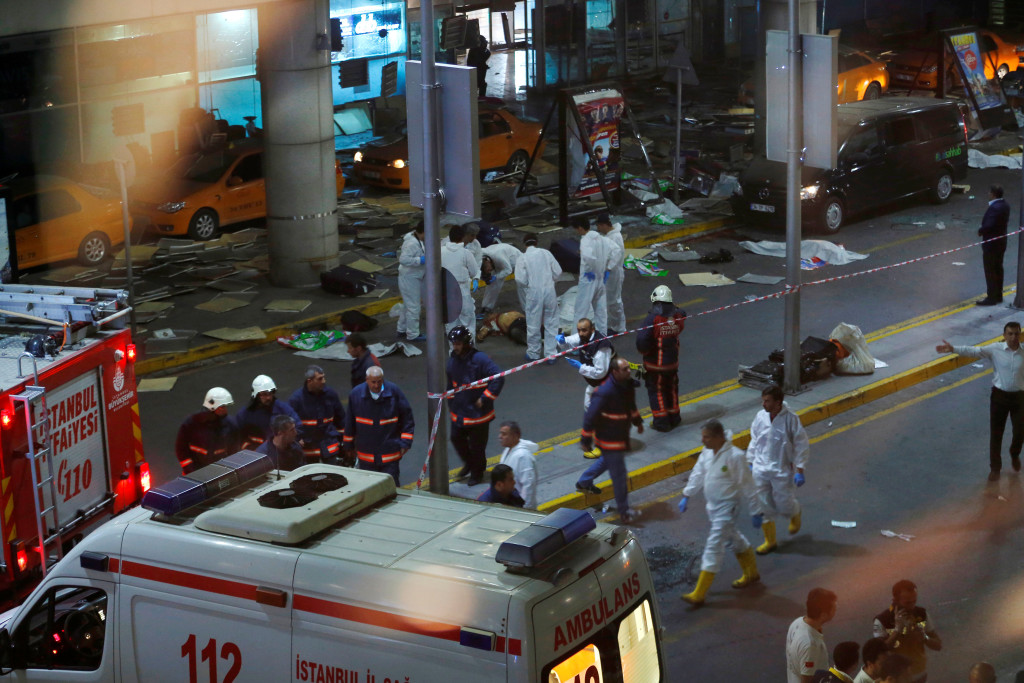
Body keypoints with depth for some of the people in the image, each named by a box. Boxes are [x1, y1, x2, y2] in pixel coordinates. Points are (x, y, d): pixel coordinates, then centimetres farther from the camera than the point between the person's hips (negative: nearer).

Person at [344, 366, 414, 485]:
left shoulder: (394, 392, -10)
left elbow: (407, 418, -1)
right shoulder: (356, 394, -6)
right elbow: (350, 423, 6)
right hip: (366, 456, 2)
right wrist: (349, 446, 12)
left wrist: (405, 443, -4)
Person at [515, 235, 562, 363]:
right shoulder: (546, 253, 0)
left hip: (534, 292, -2)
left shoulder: (523, 258, -7)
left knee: (533, 325, 11)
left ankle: (533, 353, 23)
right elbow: (557, 272, 1)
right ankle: (551, 354, 12)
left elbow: (520, 280, -11)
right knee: (551, 324, 10)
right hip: (549, 290, 2)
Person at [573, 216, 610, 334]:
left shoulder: (585, 240, -20)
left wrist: (591, 270, -22)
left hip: (588, 279, -7)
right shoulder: (601, 238, 4)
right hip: (601, 279, 7)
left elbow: (588, 256, -39)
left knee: (581, 311, 2)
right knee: (601, 310, 16)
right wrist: (604, 269, 9)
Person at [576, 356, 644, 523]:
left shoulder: (628, 385, -4)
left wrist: (638, 422, 27)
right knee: (619, 476, -2)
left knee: (607, 461, 32)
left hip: (621, 435, 9)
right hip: (609, 439, -9)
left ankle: (584, 482, 54)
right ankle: (624, 512, 8)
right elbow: (591, 416, -25)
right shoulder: (606, 392, -31)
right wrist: (585, 439, -20)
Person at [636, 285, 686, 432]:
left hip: (655, 364, -4)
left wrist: (644, 351, -6)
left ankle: (661, 421, 16)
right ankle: (673, 418, 33)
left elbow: (642, 340, -26)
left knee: (656, 391, 11)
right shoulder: (677, 316, -11)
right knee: (671, 389, 22)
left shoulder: (652, 319, -24)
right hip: (672, 362, 4)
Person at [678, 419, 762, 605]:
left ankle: (699, 595, -5)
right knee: (733, 539, 24)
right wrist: (686, 495, 6)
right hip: (712, 506, 8)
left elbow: (747, 486, -17)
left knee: (713, 548, -7)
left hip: (726, 508, -8)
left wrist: (755, 512, -11)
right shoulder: (707, 452, -2)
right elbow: (698, 474, 12)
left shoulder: (735, 456, -24)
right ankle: (751, 574, 45)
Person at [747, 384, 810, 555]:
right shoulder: (760, 417, -4)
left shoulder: (791, 419, -15)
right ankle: (770, 541, 22)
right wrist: (750, 463, 12)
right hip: (761, 469, 4)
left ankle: (795, 513, 42)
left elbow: (802, 445, -9)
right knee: (763, 506, 7)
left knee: (784, 505, 5)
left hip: (782, 470, -4)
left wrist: (799, 470, -12)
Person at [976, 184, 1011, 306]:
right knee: (998, 269, 17)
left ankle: (991, 298, 1)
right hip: (1001, 243, 10)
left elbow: (988, 225, -31)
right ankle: (998, 296, 25)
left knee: (990, 271, -2)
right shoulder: (1005, 205, 5)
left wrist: (980, 231, -11)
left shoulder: (994, 208, -25)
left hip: (991, 245, -10)